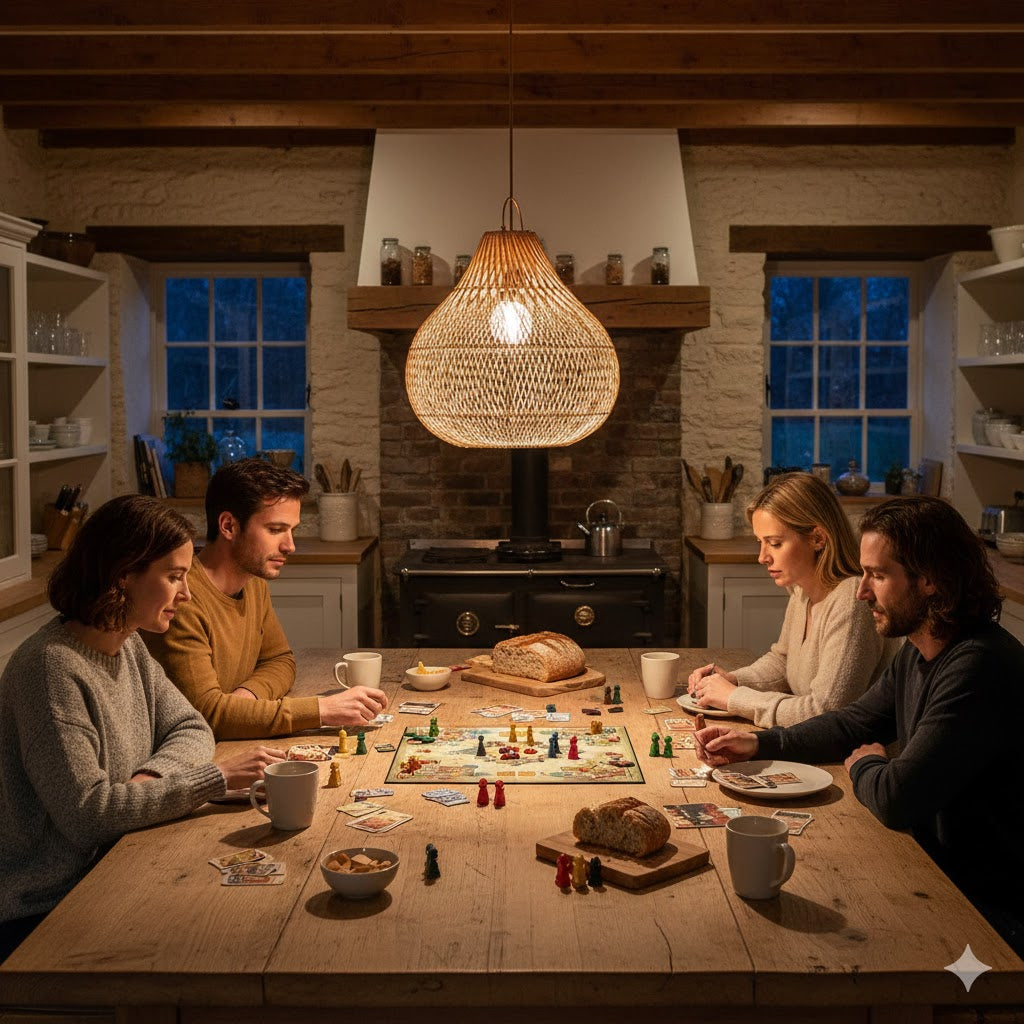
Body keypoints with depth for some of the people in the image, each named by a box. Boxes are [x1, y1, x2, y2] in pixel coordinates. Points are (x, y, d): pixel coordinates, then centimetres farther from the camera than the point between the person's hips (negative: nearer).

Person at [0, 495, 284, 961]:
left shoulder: (128, 647, 5)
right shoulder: (52, 667, -23)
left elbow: (193, 730, 9)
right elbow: (87, 812, -26)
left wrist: (152, 775, -14)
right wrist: (216, 778, -24)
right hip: (47, 912, -8)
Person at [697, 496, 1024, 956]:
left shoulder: (980, 668, -28)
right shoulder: (918, 653, 4)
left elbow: (896, 799, -30)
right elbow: (856, 723, 19)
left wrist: (863, 767, -6)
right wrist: (759, 743, 5)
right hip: (936, 870, 8)